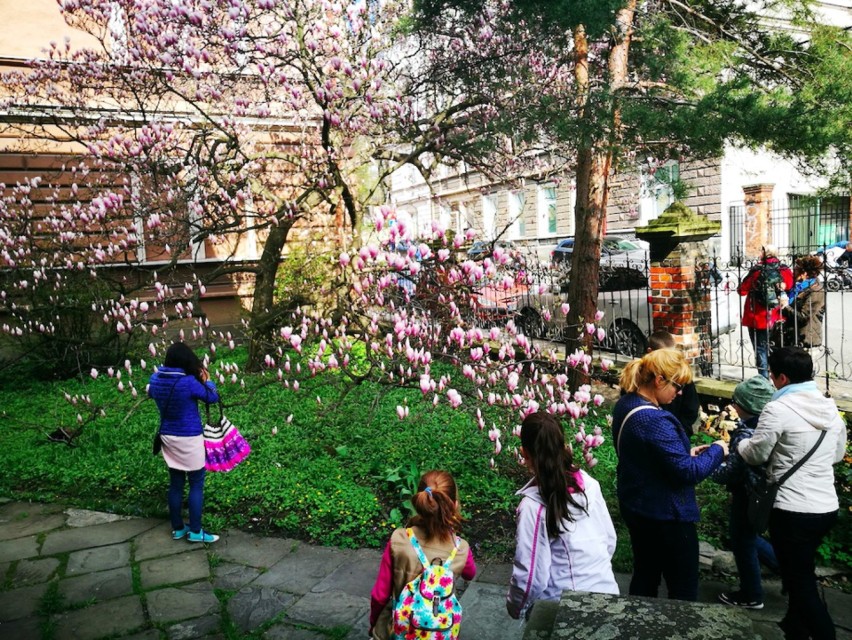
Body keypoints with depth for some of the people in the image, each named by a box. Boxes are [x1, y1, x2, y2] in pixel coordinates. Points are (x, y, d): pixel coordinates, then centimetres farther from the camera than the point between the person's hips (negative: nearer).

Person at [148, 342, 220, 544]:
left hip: (168, 437, 6)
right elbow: (212, 398, -7)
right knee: (196, 484, 6)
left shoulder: (156, 379, -4)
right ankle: (195, 531, 11)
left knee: (175, 484, 16)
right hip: (189, 439, -6)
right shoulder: (189, 382, -22)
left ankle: (177, 528, 27)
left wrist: (162, 370, 20)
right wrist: (207, 380, 8)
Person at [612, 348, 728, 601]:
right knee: (684, 590, 6)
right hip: (666, 515, -9)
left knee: (644, 578, 22)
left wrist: (686, 453, 6)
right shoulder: (655, 421, -29)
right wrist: (716, 450, -10)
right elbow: (687, 472, -26)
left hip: (636, 508, 10)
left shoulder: (624, 406, 1)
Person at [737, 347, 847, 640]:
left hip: (792, 510, -7)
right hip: (828, 507, 8)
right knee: (801, 572, 24)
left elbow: (755, 454, -8)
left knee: (800, 580, 5)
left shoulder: (778, 409, -16)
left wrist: (740, 442, 12)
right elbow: (838, 454, 19)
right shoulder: (831, 408, 5)